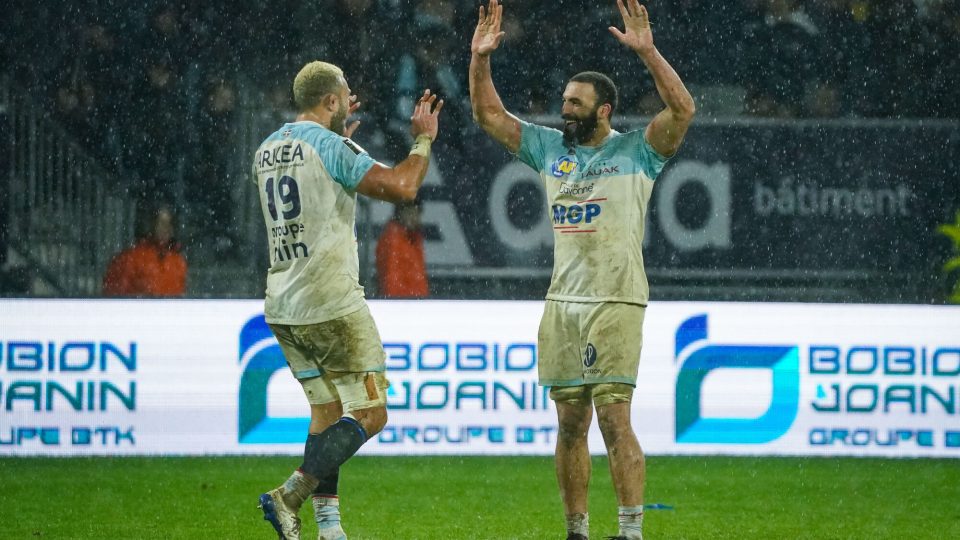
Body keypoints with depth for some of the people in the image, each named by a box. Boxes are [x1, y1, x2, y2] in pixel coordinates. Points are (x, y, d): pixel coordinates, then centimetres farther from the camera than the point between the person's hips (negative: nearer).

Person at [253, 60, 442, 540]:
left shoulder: (267, 152, 14)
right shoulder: (330, 148, -11)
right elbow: (401, 187, -17)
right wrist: (423, 140, 1)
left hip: (282, 307, 8)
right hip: (330, 303, -8)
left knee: (327, 411, 14)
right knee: (369, 414, -4)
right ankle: (290, 496, -16)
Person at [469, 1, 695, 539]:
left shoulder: (636, 150, -3)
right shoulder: (551, 148, 13)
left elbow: (683, 110, -18)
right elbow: (489, 115, 17)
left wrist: (646, 50, -27)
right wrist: (481, 59, 3)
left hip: (616, 302, -6)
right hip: (562, 302, 6)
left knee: (615, 418, -12)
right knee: (570, 424, 7)